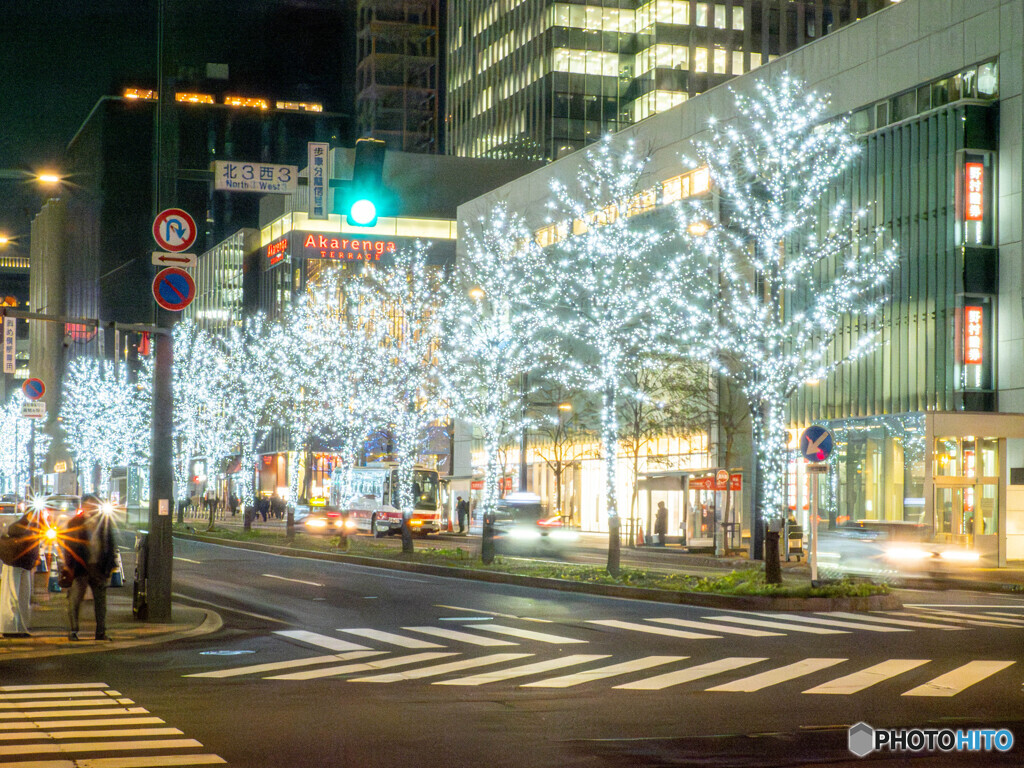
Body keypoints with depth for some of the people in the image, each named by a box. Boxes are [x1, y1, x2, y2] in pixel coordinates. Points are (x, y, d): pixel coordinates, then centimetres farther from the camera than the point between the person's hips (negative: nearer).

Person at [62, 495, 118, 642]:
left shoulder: (105, 521, 8)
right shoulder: (75, 522, 0)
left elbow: (111, 544, 13)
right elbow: (68, 546, 0)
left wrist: (110, 564, 4)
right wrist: (70, 567, -8)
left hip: (99, 567, 3)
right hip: (80, 568, -3)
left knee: (101, 600, 8)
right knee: (75, 600, -4)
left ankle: (101, 632, 15)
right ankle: (72, 631, 3)